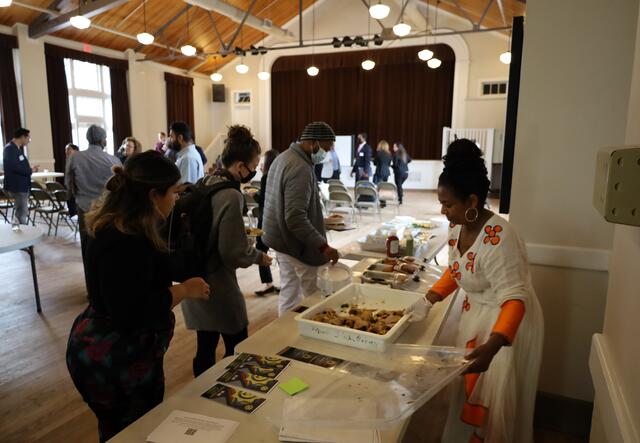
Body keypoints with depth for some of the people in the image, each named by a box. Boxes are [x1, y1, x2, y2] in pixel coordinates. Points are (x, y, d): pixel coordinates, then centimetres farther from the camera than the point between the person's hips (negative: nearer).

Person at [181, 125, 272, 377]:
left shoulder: (205, 184, 2)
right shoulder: (231, 196, -22)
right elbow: (234, 253, -21)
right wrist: (259, 257, -3)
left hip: (195, 280, 8)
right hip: (217, 284, -8)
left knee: (205, 348, 20)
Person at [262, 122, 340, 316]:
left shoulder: (283, 158, 10)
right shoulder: (300, 169, -23)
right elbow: (296, 219, -29)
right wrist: (323, 246, -28)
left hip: (282, 241, 10)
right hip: (298, 245, -10)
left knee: (288, 292, 18)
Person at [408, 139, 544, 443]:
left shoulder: (498, 238, -32)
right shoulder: (457, 226, -6)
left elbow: (514, 299, -33)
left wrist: (492, 346, -46)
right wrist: (432, 296, -3)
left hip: (506, 322, -8)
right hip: (474, 315, 8)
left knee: (494, 400, 9)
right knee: (468, 389, 24)